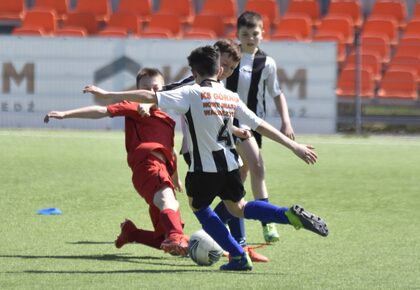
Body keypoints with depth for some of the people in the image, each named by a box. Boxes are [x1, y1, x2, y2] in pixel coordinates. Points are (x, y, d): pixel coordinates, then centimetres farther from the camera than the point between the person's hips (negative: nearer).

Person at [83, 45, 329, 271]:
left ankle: (239, 257, 12)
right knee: (238, 207, 25)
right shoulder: (232, 97, 4)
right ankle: (291, 215, 5)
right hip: (230, 164, 5)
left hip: (205, 168, -5)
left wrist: (108, 94, -13)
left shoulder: (191, 94, -10)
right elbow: (261, 126, 5)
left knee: (199, 207, 19)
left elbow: (150, 97, -16)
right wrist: (294, 146, 12)